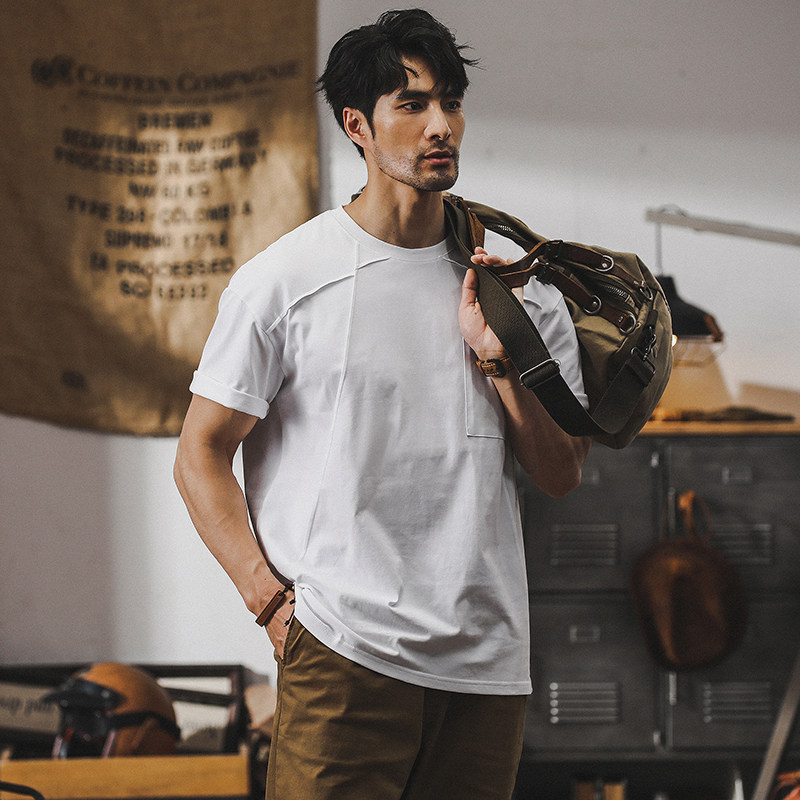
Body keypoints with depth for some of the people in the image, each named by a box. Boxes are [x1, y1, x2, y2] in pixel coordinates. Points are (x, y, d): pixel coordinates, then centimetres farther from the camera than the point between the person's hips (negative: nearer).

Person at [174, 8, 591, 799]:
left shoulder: (519, 281, 10)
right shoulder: (283, 280, -1)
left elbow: (562, 475, 11)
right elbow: (200, 456, 1)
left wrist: (498, 357, -4)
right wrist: (272, 601, -9)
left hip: (489, 657, 4)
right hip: (344, 649, -4)